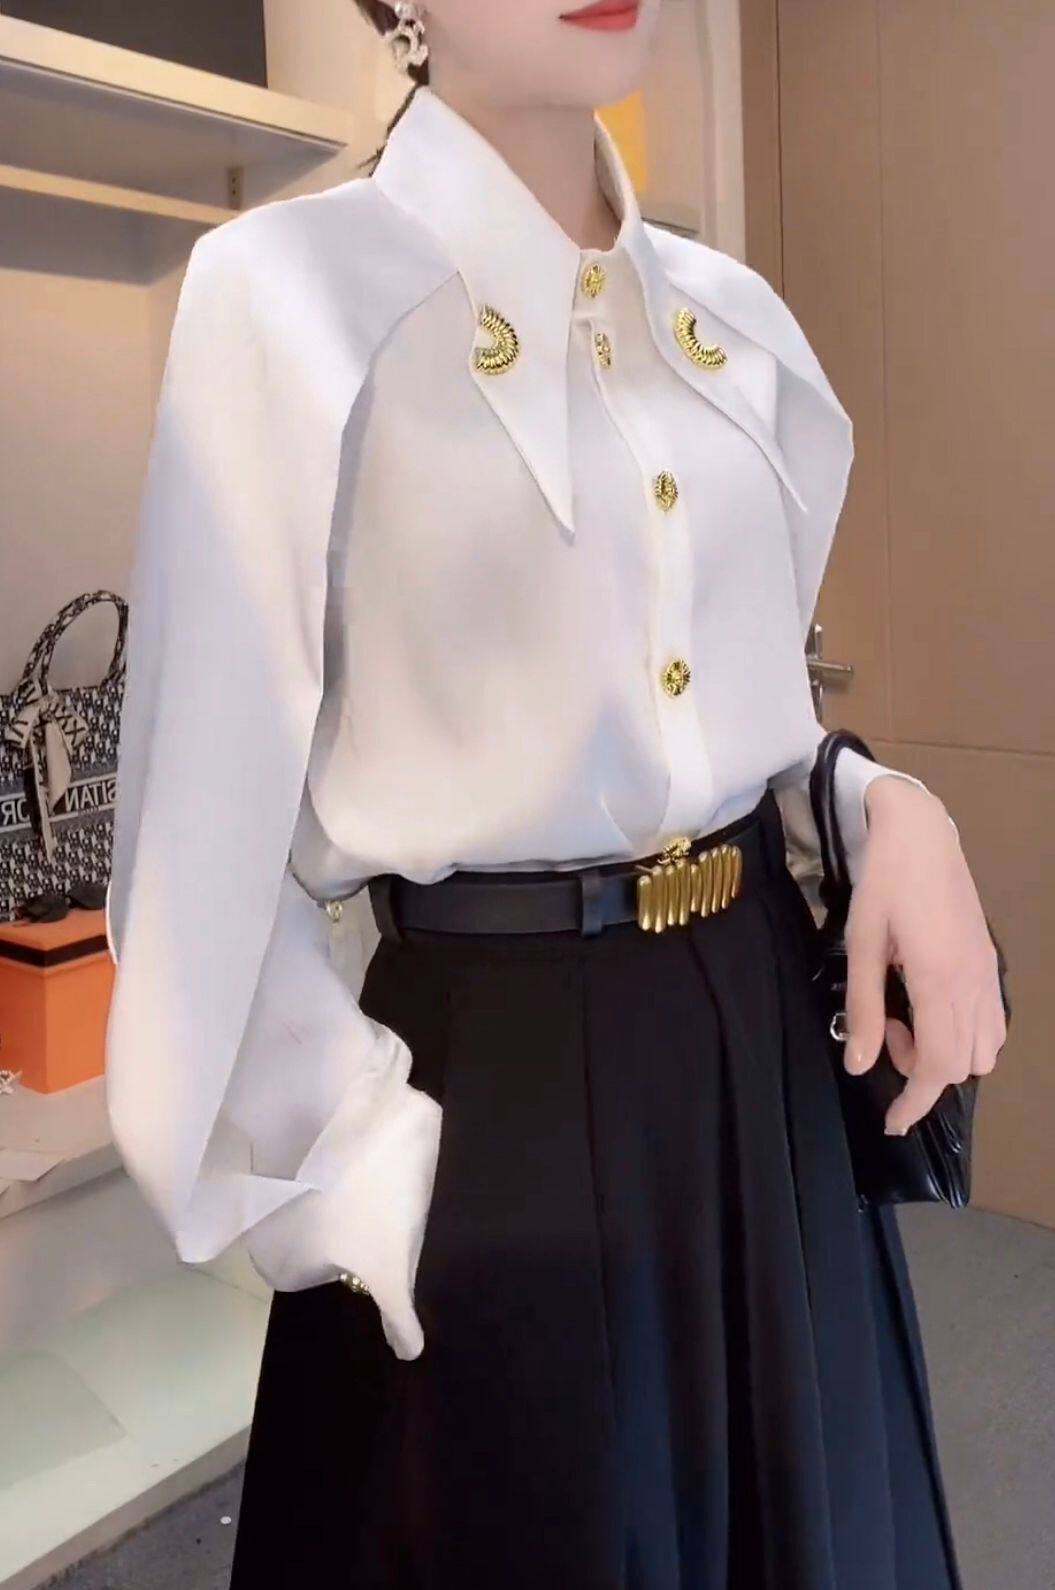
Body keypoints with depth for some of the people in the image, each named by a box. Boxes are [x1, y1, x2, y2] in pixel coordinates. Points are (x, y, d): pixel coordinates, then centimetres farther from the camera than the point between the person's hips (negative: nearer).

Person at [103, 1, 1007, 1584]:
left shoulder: (736, 315, 7)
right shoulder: (291, 290, -11)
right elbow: (207, 850, -12)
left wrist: (895, 814, -4)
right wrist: (380, 1188, -13)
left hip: (773, 1033, 6)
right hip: (498, 1080, -6)